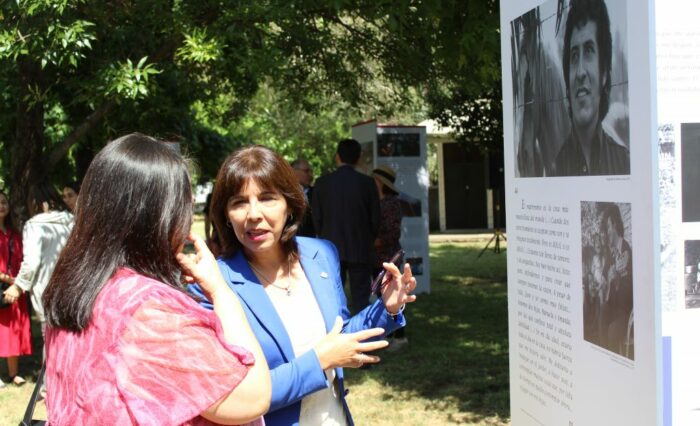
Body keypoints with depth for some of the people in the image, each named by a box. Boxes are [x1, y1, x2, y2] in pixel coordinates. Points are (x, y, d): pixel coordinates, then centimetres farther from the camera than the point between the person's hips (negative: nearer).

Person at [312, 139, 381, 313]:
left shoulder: (322, 182, -2)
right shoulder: (367, 183, -5)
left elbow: (316, 217, 2)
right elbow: (375, 217, -1)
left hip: (331, 248, 1)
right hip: (361, 250, -1)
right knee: (361, 299, 5)